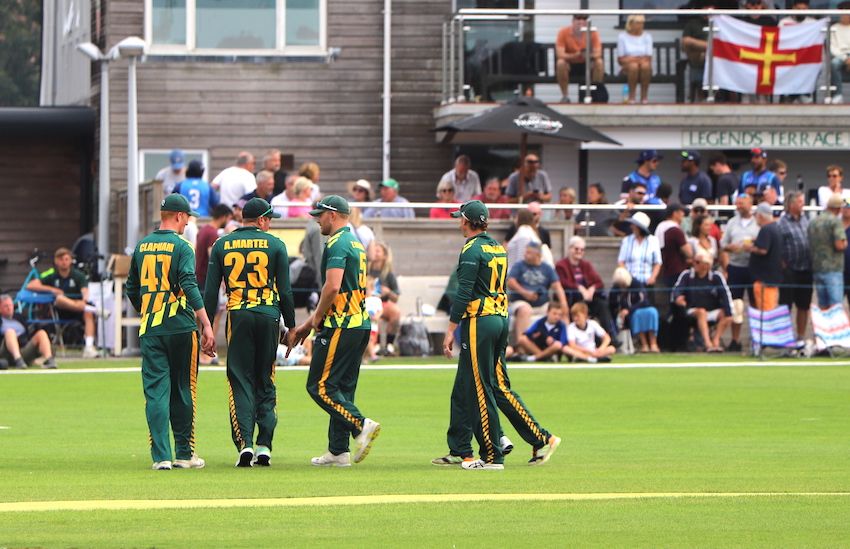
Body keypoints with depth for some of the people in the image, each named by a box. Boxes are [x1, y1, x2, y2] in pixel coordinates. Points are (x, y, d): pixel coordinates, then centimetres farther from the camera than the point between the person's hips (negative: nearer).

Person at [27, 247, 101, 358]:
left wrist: (85, 298, -38)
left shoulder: (78, 275, 5)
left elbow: (85, 291, -13)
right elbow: (30, 286, -5)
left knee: (88, 314, -33)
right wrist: (51, 289, -15)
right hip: (59, 311, -1)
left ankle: (89, 347, -45)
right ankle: (93, 308, -48)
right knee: (60, 298, -35)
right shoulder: (51, 275, 5)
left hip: (78, 307, 1)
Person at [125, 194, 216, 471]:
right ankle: (185, 454, 13)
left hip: (150, 331, 4)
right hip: (180, 328, -4)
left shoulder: (142, 246, 11)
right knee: (183, 392, 7)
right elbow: (189, 286, -18)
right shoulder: (181, 246, -6)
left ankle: (161, 456, -8)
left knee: (156, 392, 1)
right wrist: (206, 325, -20)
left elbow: (132, 290, 18)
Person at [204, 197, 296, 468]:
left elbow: (210, 291, 5)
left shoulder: (222, 245, 7)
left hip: (237, 316, 0)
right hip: (269, 315, 0)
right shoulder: (275, 244, 4)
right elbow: (285, 290, 2)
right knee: (265, 383, 9)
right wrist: (291, 326, 8)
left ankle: (245, 443, -15)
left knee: (240, 382, 2)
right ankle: (264, 446, 3)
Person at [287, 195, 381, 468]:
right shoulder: (356, 244, 21)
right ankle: (338, 451, 11)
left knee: (319, 386, -8)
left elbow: (333, 286, -23)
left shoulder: (337, 244, -11)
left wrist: (317, 316, -7)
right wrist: (308, 324, 26)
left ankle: (361, 425, -20)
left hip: (341, 326, -10)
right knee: (342, 387, 11)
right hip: (360, 324, 10)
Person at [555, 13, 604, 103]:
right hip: (569, 65, -1)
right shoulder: (563, 32, -17)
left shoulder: (593, 33, -12)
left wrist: (589, 55, -42)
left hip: (586, 65, 1)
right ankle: (565, 96, -21)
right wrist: (575, 55, -42)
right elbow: (560, 54, -24)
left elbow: (598, 54, -18)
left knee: (599, 62, -27)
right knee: (560, 63, -34)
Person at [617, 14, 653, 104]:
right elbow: (620, 59, 0)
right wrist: (629, 59, -18)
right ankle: (631, 96, -31)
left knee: (645, 65, -36)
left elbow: (649, 57, 1)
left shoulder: (647, 36, 9)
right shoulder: (622, 36, 3)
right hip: (627, 66, -1)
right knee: (634, 66, -38)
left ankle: (644, 96, -30)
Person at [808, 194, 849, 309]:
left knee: (822, 306, 11)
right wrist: (845, 243, 3)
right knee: (835, 305, -8)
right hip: (833, 269, -7)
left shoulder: (813, 222, 11)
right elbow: (839, 245, -19)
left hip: (817, 269, 7)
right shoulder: (836, 221, -11)